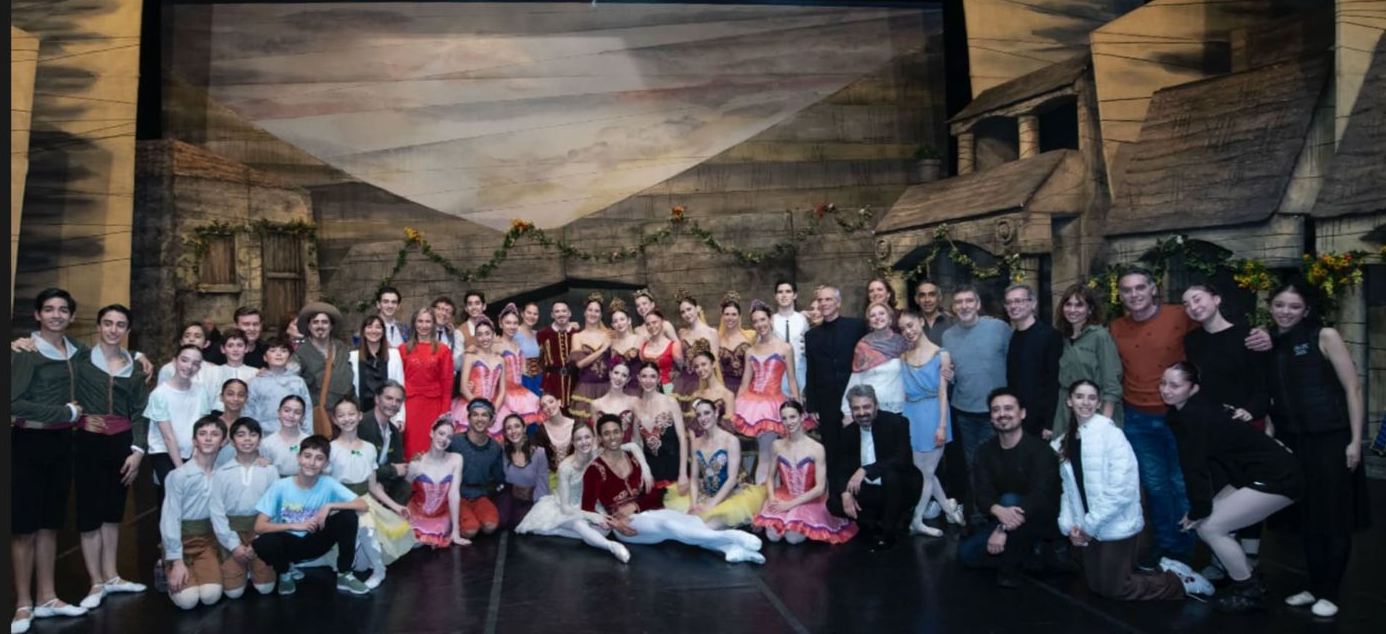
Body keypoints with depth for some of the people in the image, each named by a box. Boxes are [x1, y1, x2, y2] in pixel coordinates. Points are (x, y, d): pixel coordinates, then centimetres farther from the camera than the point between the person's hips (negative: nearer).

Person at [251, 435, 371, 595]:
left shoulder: (328, 484, -12)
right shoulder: (280, 486, -16)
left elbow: (362, 505, -18)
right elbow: (259, 527, -18)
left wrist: (329, 506, -27)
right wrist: (295, 525, -27)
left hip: (315, 542, 1)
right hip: (289, 543, -1)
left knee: (348, 516, -24)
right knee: (262, 544, -34)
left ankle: (344, 575, -8)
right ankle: (284, 575, 2)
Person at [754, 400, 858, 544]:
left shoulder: (817, 448, -12)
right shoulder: (777, 445, -1)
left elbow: (820, 488, -13)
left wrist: (790, 504, -16)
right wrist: (772, 497, -12)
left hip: (809, 500, -3)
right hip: (783, 498, 3)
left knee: (793, 537, -24)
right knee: (773, 535, -20)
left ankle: (806, 525, 9)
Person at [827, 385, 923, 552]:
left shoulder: (896, 423, -15)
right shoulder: (849, 431, 0)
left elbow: (902, 460, -28)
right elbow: (840, 467, -1)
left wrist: (865, 470, -36)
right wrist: (845, 493, -22)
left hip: (900, 489, -4)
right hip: (870, 491, 5)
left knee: (891, 474, -36)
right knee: (834, 503, -14)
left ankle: (888, 533, -14)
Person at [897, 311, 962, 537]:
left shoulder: (941, 355, -4)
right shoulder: (902, 356, 6)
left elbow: (943, 393, -7)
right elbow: (902, 390, 5)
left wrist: (942, 426, -12)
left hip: (932, 416, -4)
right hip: (911, 416, 4)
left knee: (926, 471, 3)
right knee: (924, 471, 9)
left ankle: (916, 521, 11)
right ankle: (949, 509, 25)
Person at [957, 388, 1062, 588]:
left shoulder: (1040, 450, -19)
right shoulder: (985, 451, -4)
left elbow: (1040, 497, -31)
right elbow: (981, 493, -15)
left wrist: (1004, 529, -39)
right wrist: (998, 511, -40)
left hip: (1041, 521, -5)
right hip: (1002, 520, 5)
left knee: (1010, 500, -34)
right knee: (966, 553, -13)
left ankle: (1010, 568, -17)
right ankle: (1025, 554, 8)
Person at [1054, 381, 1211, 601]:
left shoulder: (1110, 433, -14)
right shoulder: (1063, 442, 6)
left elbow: (1122, 488, -20)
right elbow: (1068, 488, 6)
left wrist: (1090, 524, -16)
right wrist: (1069, 525, -7)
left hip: (1116, 525, -7)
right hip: (1090, 528, 7)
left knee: (1114, 589, 1)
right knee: (1096, 585, 15)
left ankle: (1180, 581, 20)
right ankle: (1161, 570, 31)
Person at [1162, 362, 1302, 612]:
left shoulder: (1195, 416, -22)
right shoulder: (1183, 412, 5)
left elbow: (1196, 466, -21)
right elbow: (1196, 464, 9)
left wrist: (1198, 511, -10)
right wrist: (1199, 508, 6)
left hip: (1278, 479, -9)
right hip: (1255, 474, 9)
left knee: (1210, 526, -8)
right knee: (1204, 521, 7)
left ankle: (1250, 591, 7)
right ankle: (1242, 579, 20)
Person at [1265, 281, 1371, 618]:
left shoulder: (1325, 336, -5)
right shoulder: (1272, 344, 8)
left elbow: (1352, 388, -7)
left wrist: (1355, 441, -11)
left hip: (1331, 439, -5)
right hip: (1293, 442, 5)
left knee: (1334, 518, 2)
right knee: (1308, 518, 11)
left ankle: (1329, 593, 12)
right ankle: (1314, 587, 22)